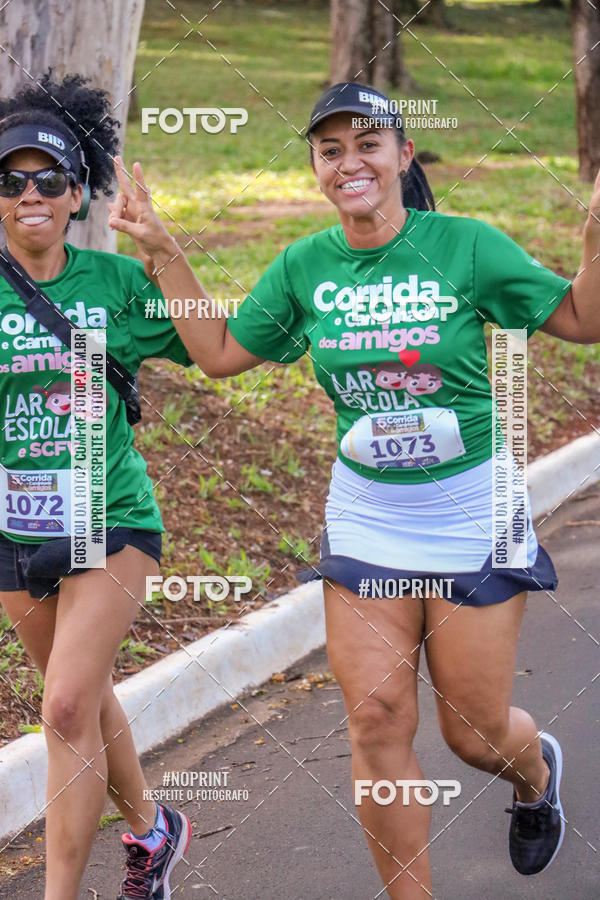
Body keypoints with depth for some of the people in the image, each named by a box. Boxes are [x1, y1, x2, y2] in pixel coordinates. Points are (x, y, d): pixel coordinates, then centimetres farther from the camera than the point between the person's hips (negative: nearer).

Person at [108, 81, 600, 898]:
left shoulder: (466, 246, -9)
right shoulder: (304, 268, 2)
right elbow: (219, 352, 10)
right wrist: (161, 250, 5)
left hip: (472, 517, -3)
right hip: (364, 520, 3)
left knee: (475, 734, 7)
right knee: (377, 718, -3)